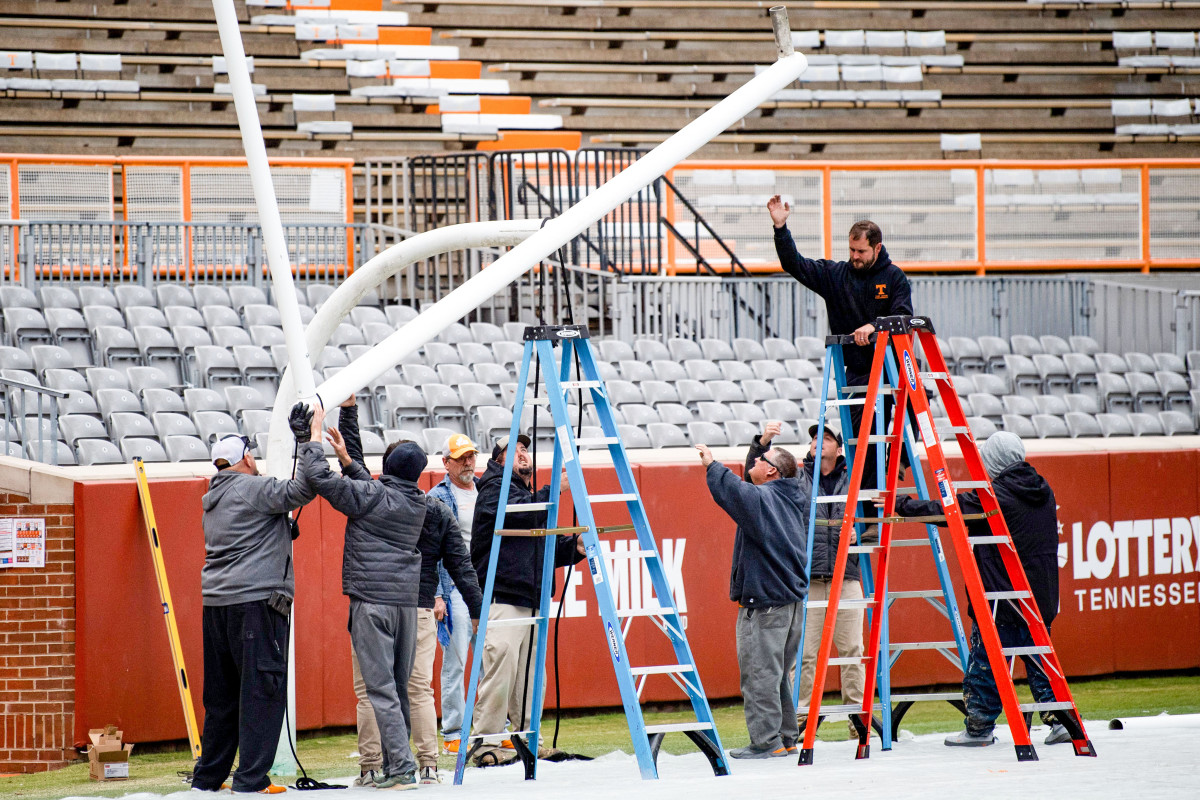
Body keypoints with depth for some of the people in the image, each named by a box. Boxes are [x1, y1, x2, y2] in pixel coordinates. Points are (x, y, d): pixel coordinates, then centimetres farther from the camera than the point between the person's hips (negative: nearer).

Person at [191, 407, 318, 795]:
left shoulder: (213, 499, 20)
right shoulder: (253, 488, -6)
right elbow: (302, 489, -15)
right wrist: (308, 440, -8)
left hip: (215, 603, 9)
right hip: (254, 601, -9)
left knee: (221, 695, 14)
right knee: (262, 690, -6)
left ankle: (207, 777, 17)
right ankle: (251, 778, -10)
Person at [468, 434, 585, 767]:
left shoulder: (533, 496, 26)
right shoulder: (494, 490, 0)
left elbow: (545, 551, 26)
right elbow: (520, 512, -19)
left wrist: (573, 547, 8)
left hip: (532, 601, 9)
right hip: (501, 599, -9)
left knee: (529, 676, 9)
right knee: (500, 671, -16)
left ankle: (528, 741, 15)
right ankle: (486, 746, -14)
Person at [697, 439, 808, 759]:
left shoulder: (760, 498, -12)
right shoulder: (791, 500, 14)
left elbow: (732, 490, -27)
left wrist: (712, 465, -14)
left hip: (763, 603, -9)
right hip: (792, 598, 9)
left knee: (759, 674, -6)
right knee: (779, 673, 16)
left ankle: (766, 741, -7)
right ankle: (786, 738, 19)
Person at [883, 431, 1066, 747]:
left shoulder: (994, 497, -15)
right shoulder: (1044, 493, 8)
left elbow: (946, 510, -13)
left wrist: (902, 505, -4)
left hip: (1001, 598, -7)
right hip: (1040, 598, 7)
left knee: (985, 662, 3)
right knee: (1039, 660, 13)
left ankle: (979, 728, 7)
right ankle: (1059, 720, 7)